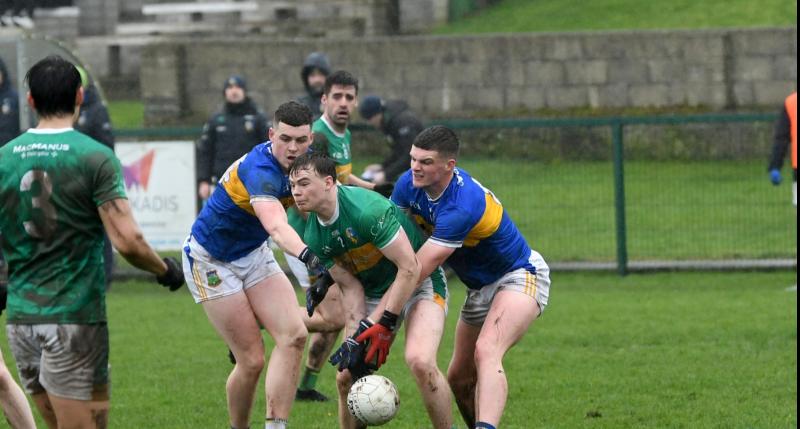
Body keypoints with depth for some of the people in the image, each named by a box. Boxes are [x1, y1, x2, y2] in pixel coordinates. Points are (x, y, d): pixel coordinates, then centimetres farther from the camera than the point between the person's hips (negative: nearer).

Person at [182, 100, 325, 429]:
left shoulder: (307, 163, -8)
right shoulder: (260, 170, -34)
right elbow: (276, 226, -52)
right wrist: (307, 255, -70)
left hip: (254, 253, 7)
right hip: (211, 261, -7)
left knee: (294, 335, -14)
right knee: (252, 360, -10)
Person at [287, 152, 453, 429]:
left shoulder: (368, 209, -30)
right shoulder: (313, 237, -7)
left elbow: (410, 269, -27)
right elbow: (350, 287, -2)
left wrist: (385, 324, -23)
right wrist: (356, 338, -15)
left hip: (420, 283, -7)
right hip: (374, 292, 7)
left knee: (420, 361, -29)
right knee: (347, 376, -4)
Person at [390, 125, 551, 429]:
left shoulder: (462, 205, -33)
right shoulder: (409, 185, -9)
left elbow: (416, 271, -33)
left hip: (520, 276, -9)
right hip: (479, 288, 10)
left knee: (486, 353, -34)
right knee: (460, 379, 8)